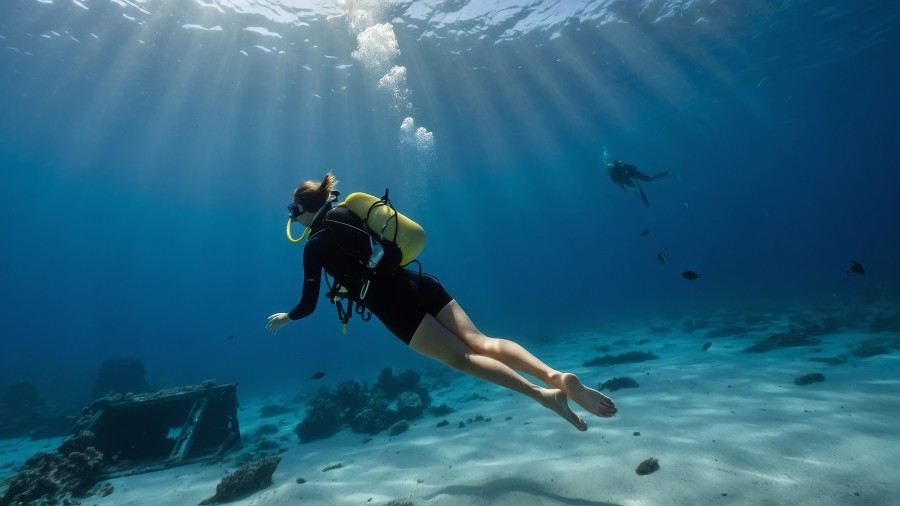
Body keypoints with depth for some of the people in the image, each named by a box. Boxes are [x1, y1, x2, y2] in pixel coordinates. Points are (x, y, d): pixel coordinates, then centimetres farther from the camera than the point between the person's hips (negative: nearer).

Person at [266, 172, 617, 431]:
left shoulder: (315, 245, 3)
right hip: (419, 284, 7)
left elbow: (309, 305, 5)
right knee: (480, 342, -3)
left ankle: (544, 395, -18)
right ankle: (555, 376, -18)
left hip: (398, 305, -6)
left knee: (462, 357, -7)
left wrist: (286, 317, 25)